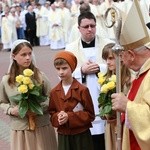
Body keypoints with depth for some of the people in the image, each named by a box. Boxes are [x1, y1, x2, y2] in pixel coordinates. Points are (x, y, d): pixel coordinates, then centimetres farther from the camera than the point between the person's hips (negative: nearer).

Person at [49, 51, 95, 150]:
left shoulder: (82, 90, -10)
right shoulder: (54, 92, 4)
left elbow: (90, 114, -9)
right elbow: (52, 113, 11)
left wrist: (69, 117, -19)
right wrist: (57, 117, -13)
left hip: (81, 136, -3)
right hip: (63, 136, 4)